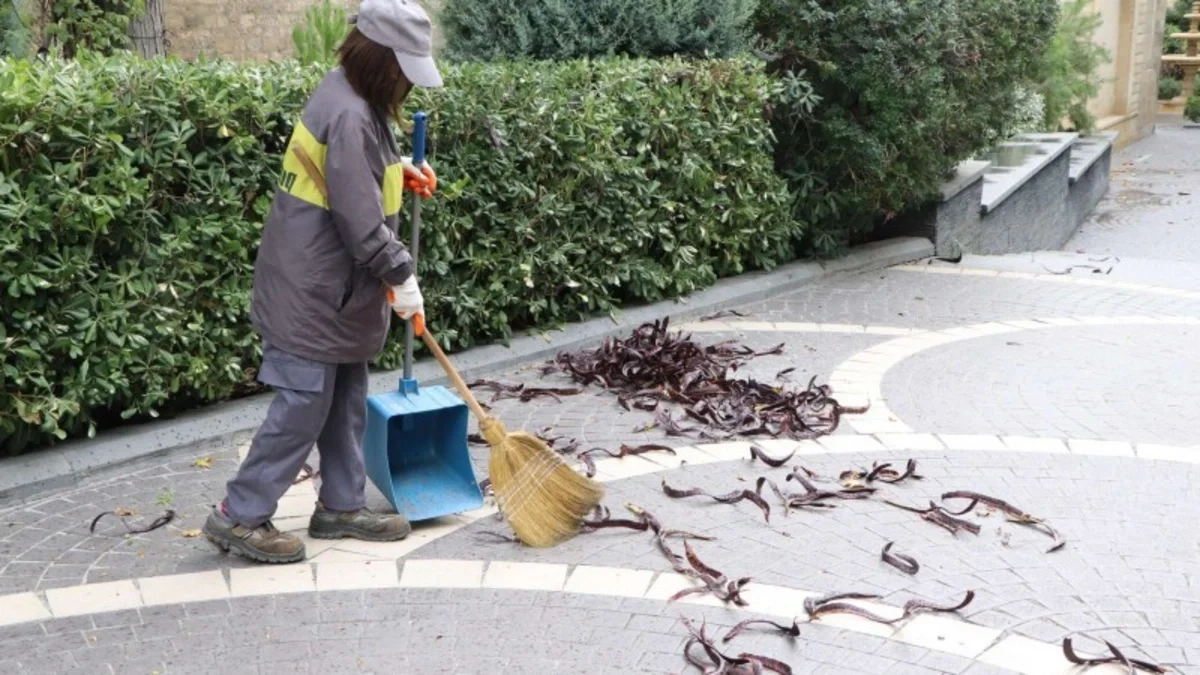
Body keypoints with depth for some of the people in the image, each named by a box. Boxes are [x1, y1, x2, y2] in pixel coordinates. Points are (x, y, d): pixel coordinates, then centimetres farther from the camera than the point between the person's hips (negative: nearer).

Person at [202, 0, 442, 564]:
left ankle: (341, 506, 26)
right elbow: (359, 219, -24)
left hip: (332, 288, 10)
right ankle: (239, 515, 7)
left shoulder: (349, 96, 9)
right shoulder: (348, 115, -22)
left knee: (346, 399, 16)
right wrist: (402, 275, -15)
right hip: (312, 291, -10)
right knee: (304, 404, -4)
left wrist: (398, 169, 12)